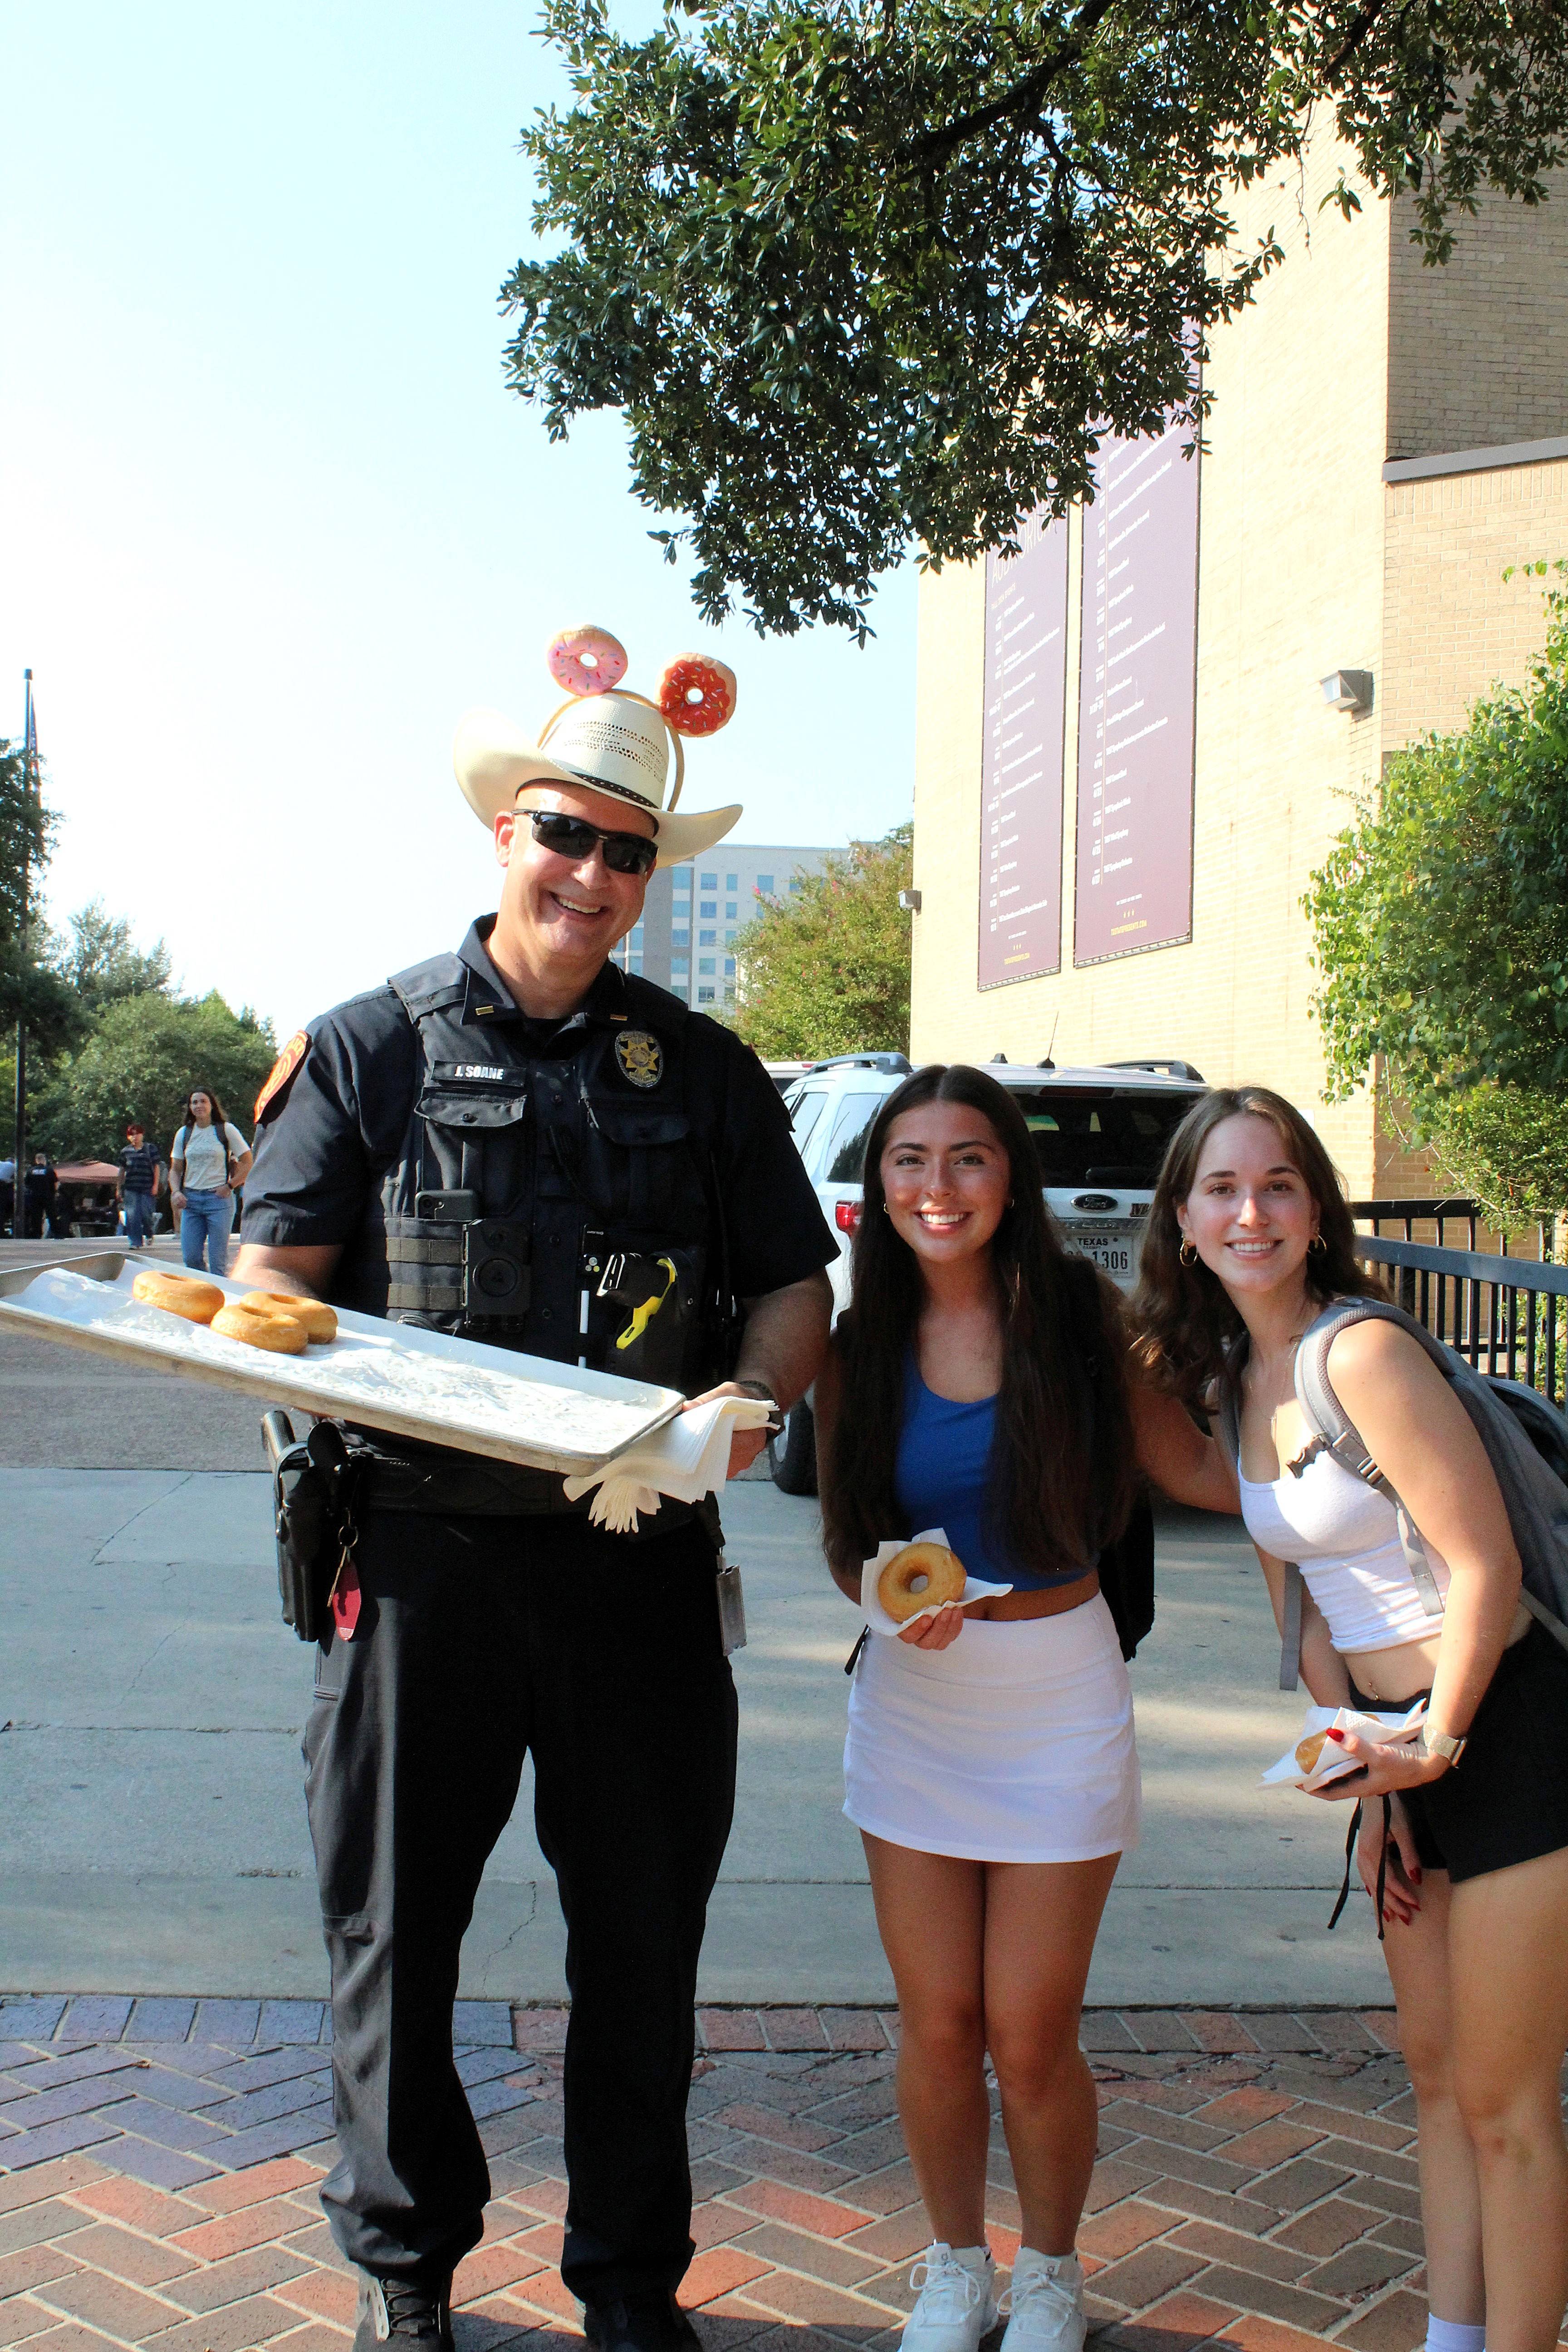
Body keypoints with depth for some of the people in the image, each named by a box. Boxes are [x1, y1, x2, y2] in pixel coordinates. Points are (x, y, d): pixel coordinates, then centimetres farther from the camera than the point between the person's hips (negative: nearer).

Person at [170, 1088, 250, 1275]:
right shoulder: (184, 1133, 11)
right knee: (190, 1258, -2)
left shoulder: (226, 1130, 1)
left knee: (218, 1259, -5)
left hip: (219, 1198, -4)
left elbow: (248, 1163, 2)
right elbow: (176, 1169, 17)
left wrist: (229, 1186, -6)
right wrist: (176, 1192, 0)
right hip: (190, 1200, 4)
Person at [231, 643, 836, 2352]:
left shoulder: (704, 1071, 11)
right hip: (424, 1544, -1)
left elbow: (794, 1294, 10)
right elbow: (273, 1278, 2)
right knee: (396, 1922, 9)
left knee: (642, 1934, 10)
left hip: (640, 1554, 2)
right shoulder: (371, 1047, 6)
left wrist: (749, 1397, -11)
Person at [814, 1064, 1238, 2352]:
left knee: (1031, 2037, 3)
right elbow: (847, 1544, 5)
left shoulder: (1080, 1312, -7)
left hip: (1060, 1692, -2)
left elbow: (1194, 1465, -7)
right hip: (914, 1695, 2)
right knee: (938, 2025, 9)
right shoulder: (862, 1346, -1)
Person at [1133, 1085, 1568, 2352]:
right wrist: (1367, 1780, 5)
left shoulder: (1361, 1353, -19)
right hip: (1408, 1743, 8)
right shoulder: (1238, 1379, 6)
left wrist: (1435, 1745, -13)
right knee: (1436, 2074, 17)